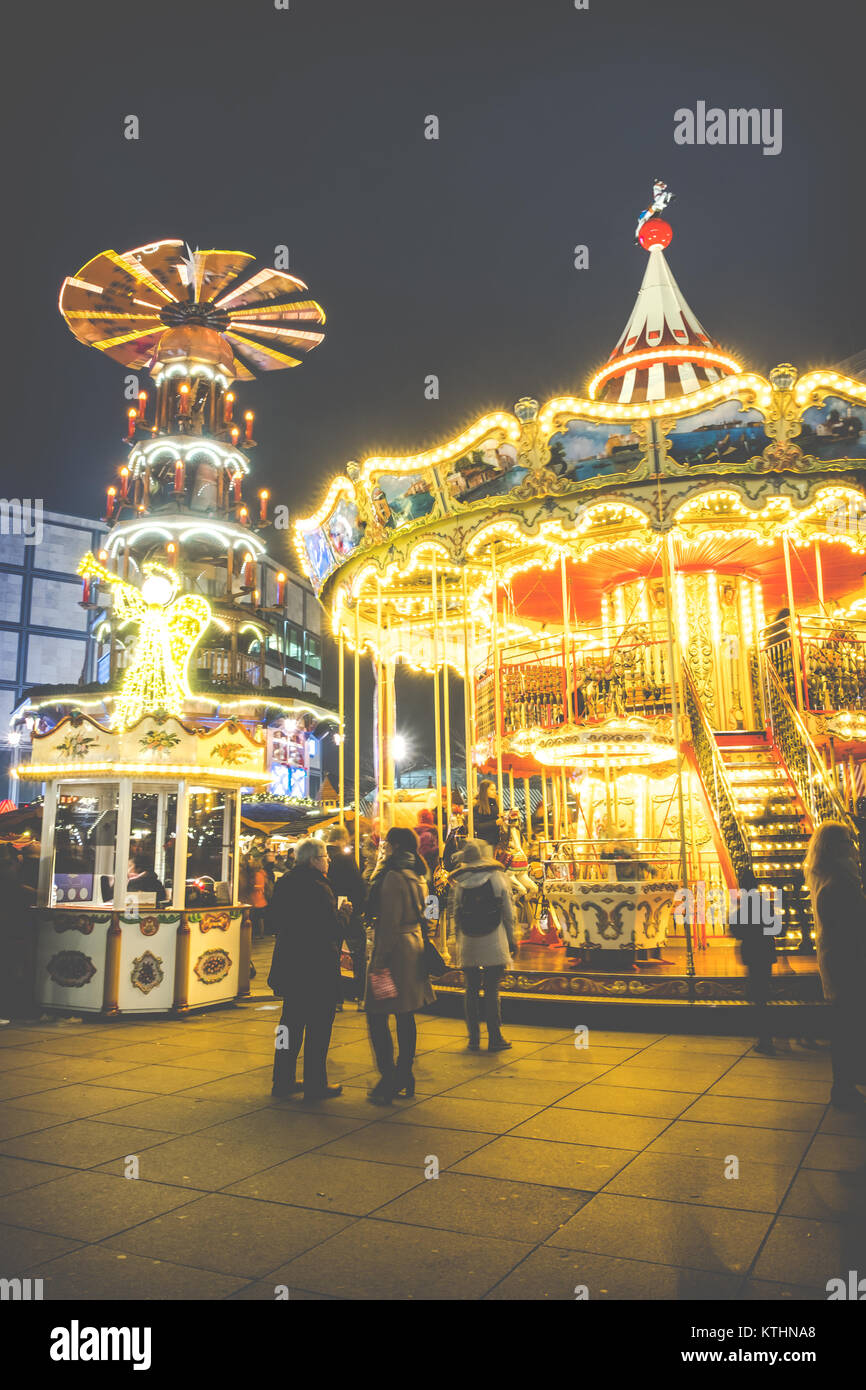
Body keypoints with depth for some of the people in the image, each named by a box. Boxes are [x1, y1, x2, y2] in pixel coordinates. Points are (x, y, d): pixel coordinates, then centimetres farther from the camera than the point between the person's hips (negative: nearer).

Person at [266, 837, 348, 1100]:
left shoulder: (284, 884, 4)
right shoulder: (318, 888, -19)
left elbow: (273, 923, 11)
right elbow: (334, 929, -19)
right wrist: (343, 913, -1)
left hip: (289, 964, 8)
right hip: (317, 967, -8)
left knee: (292, 1020, 17)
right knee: (318, 1025, 4)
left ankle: (283, 1080, 24)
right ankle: (315, 1085, 10)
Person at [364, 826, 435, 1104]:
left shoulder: (392, 877, -16)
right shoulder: (417, 876, 12)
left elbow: (389, 922, -20)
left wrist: (379, 962, -19)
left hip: (394, 948, -9)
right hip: (414, 947, 9)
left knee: (377, 1016, -2)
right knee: (405, 1016, 13)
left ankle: (389, 1079, -1)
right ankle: (405, 1076, 20)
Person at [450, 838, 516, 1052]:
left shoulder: (460, 882, 1)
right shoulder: (498, 878, -2)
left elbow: (456, 914, 5)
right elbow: (508, 912, 1)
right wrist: (511, 940, 10)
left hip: (468, 945, 2)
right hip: (493, 944, -2)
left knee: (472, 991, 9)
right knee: (492, 991, 2)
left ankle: (474, 1039, 14)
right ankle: (495, 1038, 6)